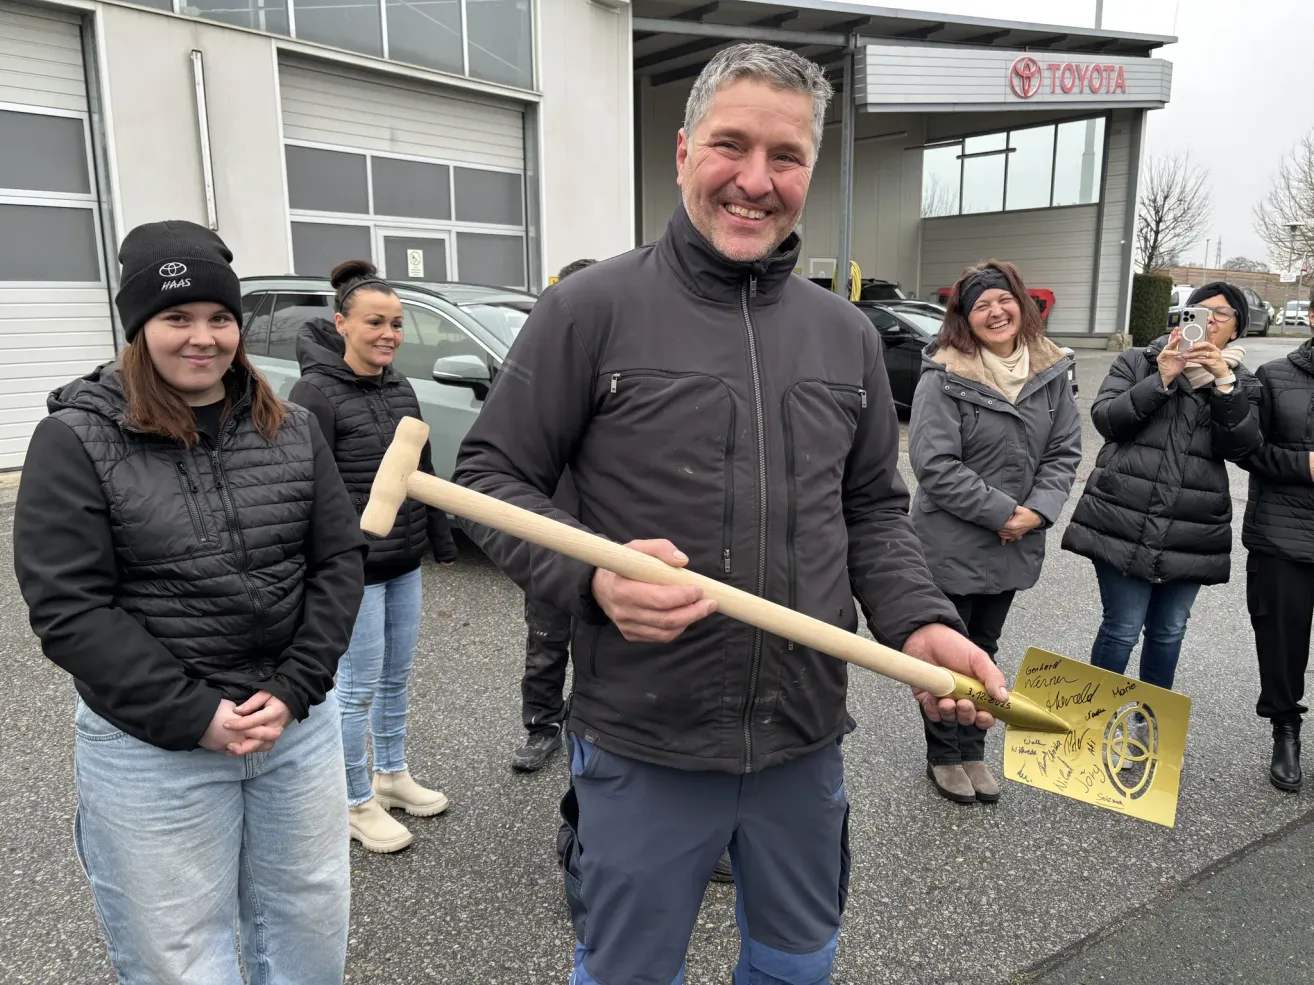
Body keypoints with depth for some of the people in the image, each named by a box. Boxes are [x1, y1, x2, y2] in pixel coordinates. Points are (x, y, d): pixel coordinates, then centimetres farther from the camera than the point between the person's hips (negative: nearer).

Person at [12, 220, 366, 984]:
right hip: (151, 747, -3)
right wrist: (193, 715, -16)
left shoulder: (291, 431, 3)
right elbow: (67, 608, -12)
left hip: (299, 723, 4)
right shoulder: (77, 440, -8)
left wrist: (293, 690, -10)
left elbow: (340, 560, 1)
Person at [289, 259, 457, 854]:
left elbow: (423, 472, 16)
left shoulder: (399, 387, 9)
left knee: (397, 678, 18)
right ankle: (358, 804, 22)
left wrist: (442, 543, 18)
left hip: (404, 565, 7)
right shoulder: (315, 393, -13)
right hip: (353, 570, -7)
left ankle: (392, 776, 37)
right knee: (359, 689, 4)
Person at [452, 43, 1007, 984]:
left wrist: (920, 622, -6)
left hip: (806, 738, 5)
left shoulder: (848, 334, 5)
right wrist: (591, 575, -24)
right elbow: (490, 474, -7)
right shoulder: (594, 307, -10)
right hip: (644, 745, -4)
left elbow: (875, 510, 11)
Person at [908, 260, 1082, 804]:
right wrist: (1003, 512, -19)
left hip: (1013, 547, 6)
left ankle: (972, 751, 36)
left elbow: (1064, 450, 3)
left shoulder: (1051, 370, 1)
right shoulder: (944, 377, -17)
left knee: (983, 651, 20)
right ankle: (943, 756, 29)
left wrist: (1037, 510, -13)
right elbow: (935, 465, -21)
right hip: (951, 545, -5)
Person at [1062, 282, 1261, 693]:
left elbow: (1240, 447, -3)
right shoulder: (1137, 362, 7)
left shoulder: (1241, 382, 13)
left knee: (1169, 632, 12)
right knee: (1123, 628, -3)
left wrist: (1224, 381, -14)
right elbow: (1105, 418, -6)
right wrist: (1161, 380, -15)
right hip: (1125, 522, -3)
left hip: (1191, 531, 3)